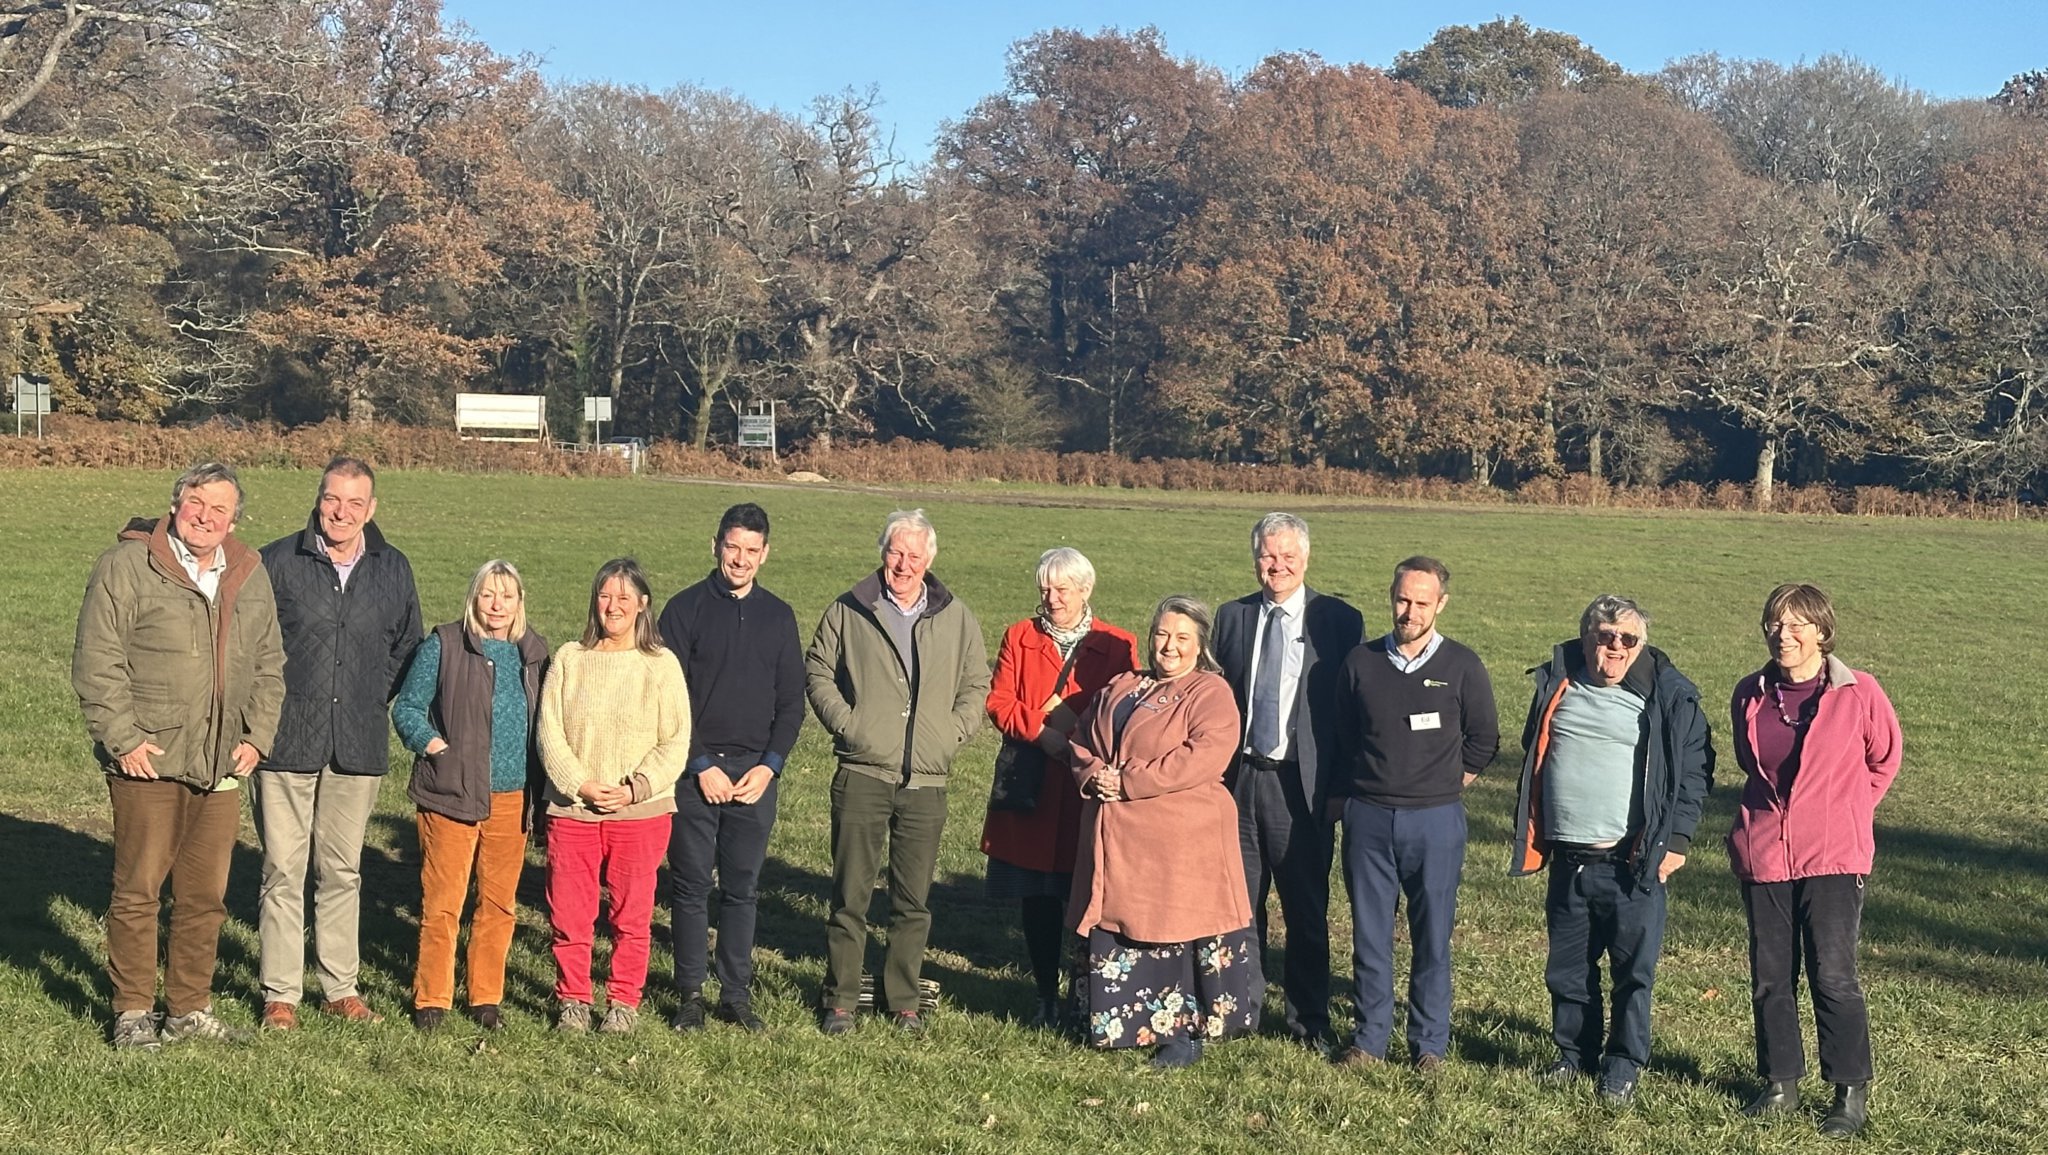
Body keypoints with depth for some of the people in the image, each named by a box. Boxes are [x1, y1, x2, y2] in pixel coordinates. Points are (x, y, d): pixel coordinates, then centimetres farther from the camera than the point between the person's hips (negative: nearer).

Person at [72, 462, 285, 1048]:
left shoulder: (250, 576, 12)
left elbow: (268, 665, 19)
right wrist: (123, 737, -12)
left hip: (220, 768, 5)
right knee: (138, 890, 1)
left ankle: (190, 1008, 22)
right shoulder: (127, 566, -6)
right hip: (148, 763, -5)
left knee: (206, 895, 10)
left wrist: (256, 735, 8)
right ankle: (133, 1011, 13)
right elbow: (97, 662, -8)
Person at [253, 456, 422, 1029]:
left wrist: (377, 698, 9)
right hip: (286, 741, -3)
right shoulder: (278, 562, -3)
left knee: (342, 869, 11)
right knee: (283, 869, 0)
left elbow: (408, 646, 19)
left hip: (359, 743, 3)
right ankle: (281, 993, 8)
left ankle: (341, 987, 20)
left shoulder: (393, 569, 7)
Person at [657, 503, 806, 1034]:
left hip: (756, 774, 2)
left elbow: (791, 702, 10)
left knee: (743, 887, 6)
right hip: (695, 772, -2)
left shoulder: (778, 616, 10)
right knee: (691, 885, 2)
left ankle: (737, 993, 13)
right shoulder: (687, 608, 0)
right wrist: (703, 766, -10)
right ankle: (690, 994, 10)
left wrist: (770, 766, -3)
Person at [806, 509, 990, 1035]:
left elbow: (976, 685, 16)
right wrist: (845, 723, -4)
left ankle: (902, 1000, 18)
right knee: (851, 893, 1)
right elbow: (818, 672, 8)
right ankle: (840, 999, 11)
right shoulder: (848, 611, 4)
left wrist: (954, 732, 2)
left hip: (927, 782, 2)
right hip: (862, 776, -2)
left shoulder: (956, 618, 9)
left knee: (914, 899, 7)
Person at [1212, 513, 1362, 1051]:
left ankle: (1309, 1020, 15)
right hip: (1238, 777, 3)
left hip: (1300, 782, -3)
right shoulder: (1231, 616, 8)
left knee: (1306, 907, 4)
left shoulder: (1339, 620, -2)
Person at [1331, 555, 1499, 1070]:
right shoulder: (1361, 662, 4)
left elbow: (1483, 740, 9)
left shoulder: (1461, 666, -1)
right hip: (1368, 816, 2)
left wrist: (1445, 787, 6)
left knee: (1432, 936, 4)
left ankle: (1430, 1042, 14)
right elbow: (1340, 738, 14)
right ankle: (1370, 1036, 16)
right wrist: (1342, 798, 10)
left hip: (1436, 820, -1)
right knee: (1369, 934, 6)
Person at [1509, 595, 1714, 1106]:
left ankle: (1623, 1066, 14)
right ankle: (1574, 1052, 28)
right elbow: (1533, 754, 19)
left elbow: (1695, 770, -1)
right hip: (1568, 859, 4)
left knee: (1633, 970, 1)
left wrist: (1677, 839, -6)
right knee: (1567, 968, 13)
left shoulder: (1670, 695, -5)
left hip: (1632, 863, -4)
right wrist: (1530, 834, 17)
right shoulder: (1556, 684, 7)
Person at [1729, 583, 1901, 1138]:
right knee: (1770, 975, 9)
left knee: (1832, 975, -6)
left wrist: (1846, 815, 12)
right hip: (1763, 853, 4)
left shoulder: (1859, 693, -7)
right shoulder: (1750, 695, 4)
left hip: (1833, 857, -4)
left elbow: (1885, 759, 8)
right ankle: (1780, 1085, 21)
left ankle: (1852, 1093, 4)